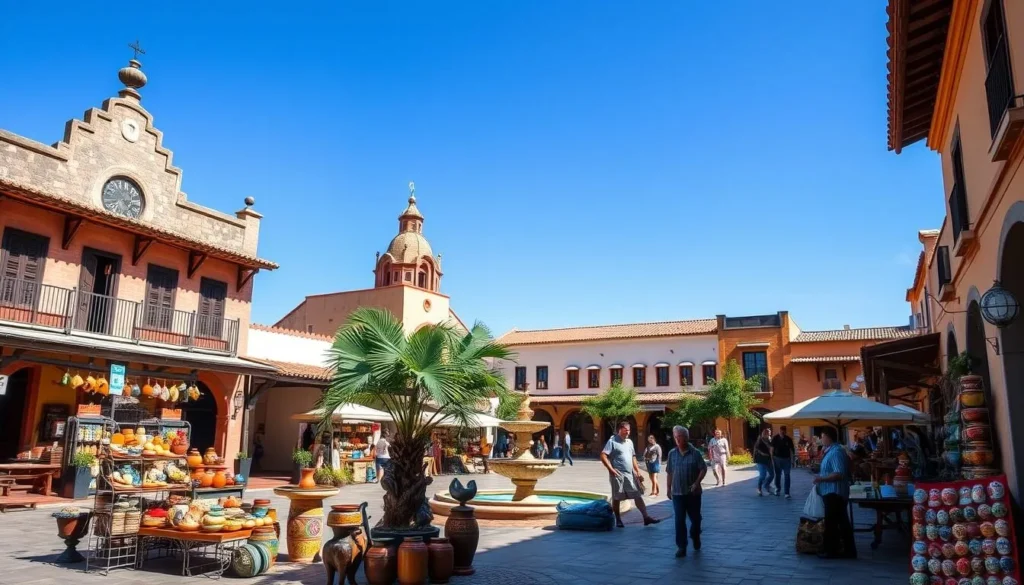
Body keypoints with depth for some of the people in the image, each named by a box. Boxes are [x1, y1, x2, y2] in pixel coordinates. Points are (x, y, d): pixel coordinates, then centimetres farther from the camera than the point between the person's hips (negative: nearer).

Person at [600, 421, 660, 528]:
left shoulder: (629, 442, 13)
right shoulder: (612, 441, -9)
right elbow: (603, 456, -15)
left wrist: (638, 472, 12)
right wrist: (611, 470, -19)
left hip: (630, 474, 6)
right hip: (618, 475, -6)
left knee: (638, 496, 5)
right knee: (617, 498, 4)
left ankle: (646, 517, 10)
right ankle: (618, 520, 14)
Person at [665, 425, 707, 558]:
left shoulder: (695, 453, -8)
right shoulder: (672, 453, 1)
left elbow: (703, 469, -7)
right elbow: (669, 473, 8)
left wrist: (696, 483, -18)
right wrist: (669, 488, 9)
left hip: (693, 492, -1)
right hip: (677, 492, 1)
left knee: (695, 518, 13)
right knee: (679, 520, -1)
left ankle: (695, 538, 39)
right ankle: (681, 546, 6)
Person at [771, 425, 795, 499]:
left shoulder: (788, 439, -6)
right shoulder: (775, 438, -5)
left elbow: (791, 450, -2)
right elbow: (772, 449, -1)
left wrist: (792, 460, -5)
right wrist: (772, 459, -5)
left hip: (786, 459, -1)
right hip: (777, 459, 1)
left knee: (787, 476, -7)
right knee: (778, 475, 13)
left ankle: (787, 493, -7)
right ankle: (778, 489, 31)